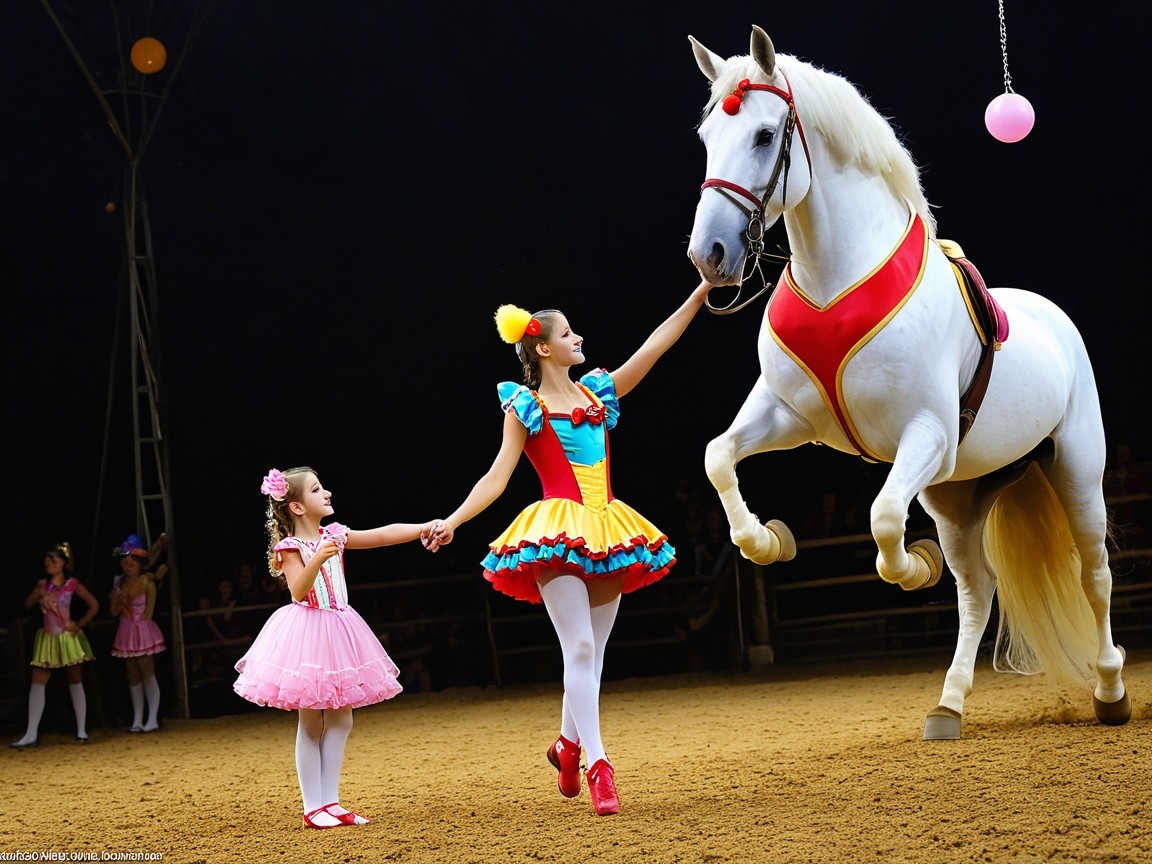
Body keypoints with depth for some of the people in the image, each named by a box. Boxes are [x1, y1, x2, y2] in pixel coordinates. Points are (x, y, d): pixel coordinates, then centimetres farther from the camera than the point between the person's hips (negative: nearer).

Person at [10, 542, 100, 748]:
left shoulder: (72, 584, -3)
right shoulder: (43, 584, 8)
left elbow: (94, 605, -1)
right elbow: (27, 605, 3)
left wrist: (80, 624, -5)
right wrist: (37, 593, -15)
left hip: (67, 638, -4)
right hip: (47, 638, 4)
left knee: (75, 682, 4)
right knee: (37, 683, -4)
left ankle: (82, 731, 10)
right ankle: (31, 734, -6)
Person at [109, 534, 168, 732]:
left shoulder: (147, 582, -6)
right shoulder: (119, 584, 7)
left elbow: (148, 612, -4)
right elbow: (114, 611, 3)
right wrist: (120, 599, -12)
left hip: (143, 631, -5)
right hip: (126, 632, 5)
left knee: (148, 674, -8)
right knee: (133, 677, 6)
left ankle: (153, 719, -7)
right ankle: (137, 720, 8)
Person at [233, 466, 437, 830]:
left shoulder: (334, 535, 7)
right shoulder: (291, 547, -10)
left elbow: (384, 535, 5)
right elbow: (299, 591, -22)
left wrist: (427, 526, -2)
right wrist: (317, 560, -36)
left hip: (337, 632, 7)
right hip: (307, 635, -7)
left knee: (340, 720, 6)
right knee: (311, 724, -2)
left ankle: (330, 802, 13)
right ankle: (312, 807, 5)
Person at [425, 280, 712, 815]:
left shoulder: (599, 391, 15)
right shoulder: (526, 408, 2)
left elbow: (656, 345, 14)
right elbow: (498, 476, -2)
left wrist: (702, 293, 10)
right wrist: (452, 521, -14)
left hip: (606, 533, 5)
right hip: (557, 535, -5)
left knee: (590, 651, 9)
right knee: (580, 647, -13)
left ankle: (568, 745, 26)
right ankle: (597, 765, -15)